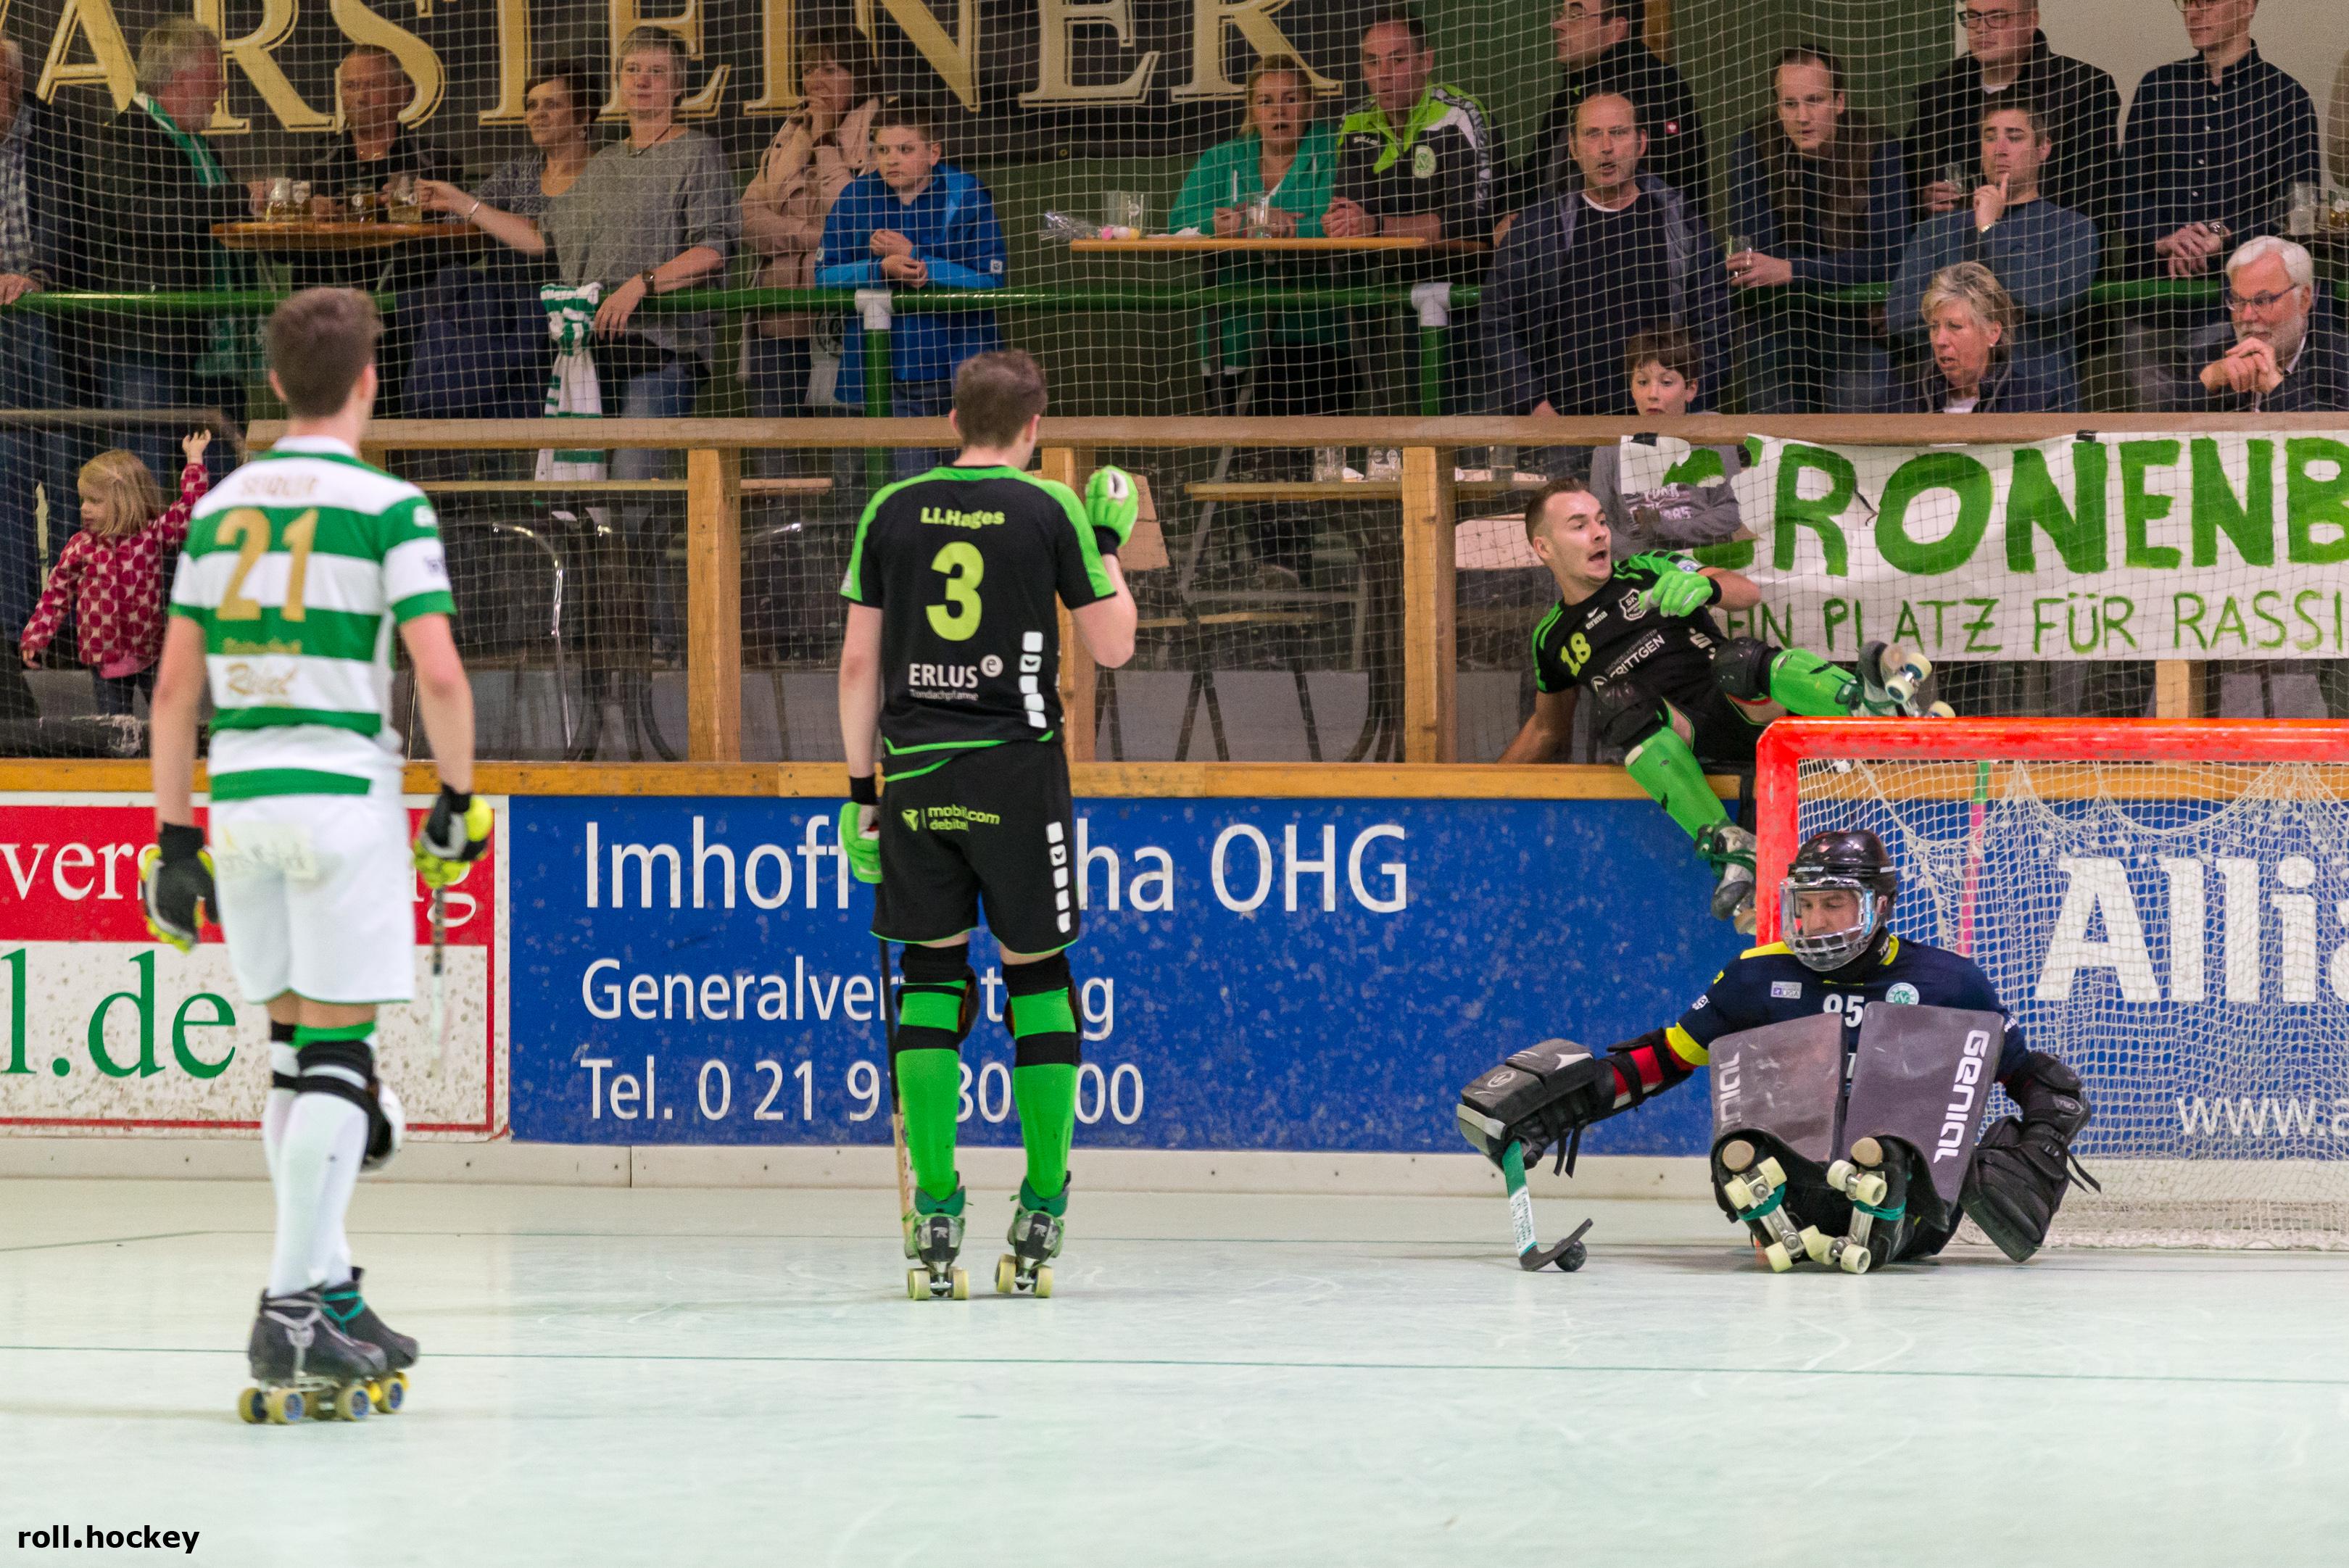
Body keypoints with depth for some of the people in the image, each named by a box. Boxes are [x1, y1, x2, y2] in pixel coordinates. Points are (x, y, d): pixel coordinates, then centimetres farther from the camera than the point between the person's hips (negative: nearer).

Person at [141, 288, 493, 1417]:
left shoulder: (220, 507, 11)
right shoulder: (386, 506, -5)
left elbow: (174, 688, 11)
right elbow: (438, 672, -12)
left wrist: (173, 838, 15)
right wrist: (457, 798, 0)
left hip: (239, 801, 5)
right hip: (344, 792, -5)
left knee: (299, 1048, 14)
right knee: (336, 1056, -4)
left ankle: (331, 1298, 17)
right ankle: (290, 1315, -11)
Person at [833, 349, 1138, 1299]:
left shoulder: (892, 511, 6)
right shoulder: (1050, 511, -2)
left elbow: (858, 661, 6)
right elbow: (1112, 647, 2)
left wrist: (861, 788, 12)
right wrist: (1110, 541, 16)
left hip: (914, 768, 2)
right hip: (1016, 771, -2)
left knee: (932, 972, 8)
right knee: (1035, 972, 8)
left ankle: (936, 1214, 0)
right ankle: (1041, 1213, 6)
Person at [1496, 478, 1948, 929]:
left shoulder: (1648, 573, 15)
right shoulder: (1552, 640, 20)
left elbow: (1748, 593, 3)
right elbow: (1549, 730, 33)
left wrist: (1706, 585, -18)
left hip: (1747, 712, -1)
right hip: (1690, 741, 1)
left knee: (1738, 660, -35)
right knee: (1617, 703, -32)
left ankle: (1879, 703, -61)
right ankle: (1727, 847, -46)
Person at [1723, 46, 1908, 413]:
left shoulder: (1878, 151, -7)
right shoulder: (1751, 150, -3)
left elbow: (1887, 259, -15)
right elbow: (1755, 253, -9)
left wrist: (1793, 270, -23)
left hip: (1856, 332, -2)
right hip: (1774, 335, 2)